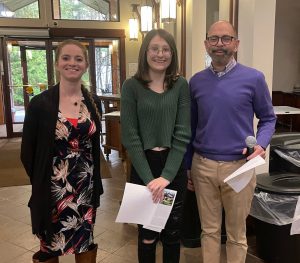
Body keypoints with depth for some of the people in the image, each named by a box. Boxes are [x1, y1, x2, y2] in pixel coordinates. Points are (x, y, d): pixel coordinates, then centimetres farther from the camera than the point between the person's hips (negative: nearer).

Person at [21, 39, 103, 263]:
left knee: (86, 243, 19)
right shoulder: (40, 104, -11)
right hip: (53, 190, -3)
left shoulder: (94, 102, 1)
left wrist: (96, 183, 7)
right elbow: (28, 152, -5)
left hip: (87, 188, 3)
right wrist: (42, 184, 2)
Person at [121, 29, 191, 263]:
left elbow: (183, 134, -6)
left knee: (172, 232, 15)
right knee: (147, 232, 14)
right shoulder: (132, 86, -5)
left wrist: (166, 176, -15)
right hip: (142, 165, -1)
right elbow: (130, 136, -9)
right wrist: (149, 178, -15)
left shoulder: (181, 85, -1)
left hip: (174, 166, 2)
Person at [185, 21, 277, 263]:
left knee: (236, 234, 13)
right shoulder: (196, 81, 4)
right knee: (209, 230, 15)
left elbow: (268, 118, 5)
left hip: (239, 166, -2)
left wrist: (261, 144, -16)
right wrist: (187, 166, 11)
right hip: (202, 165, 2)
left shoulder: (253, 78, -4)